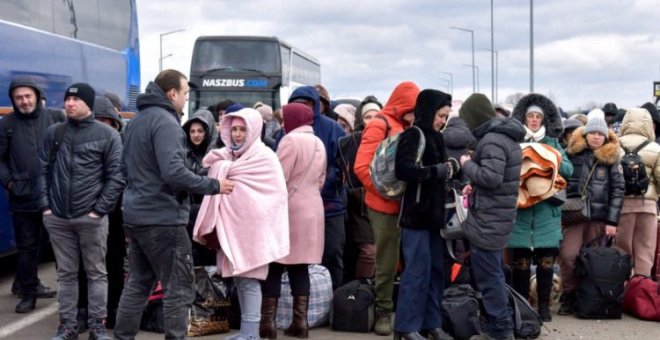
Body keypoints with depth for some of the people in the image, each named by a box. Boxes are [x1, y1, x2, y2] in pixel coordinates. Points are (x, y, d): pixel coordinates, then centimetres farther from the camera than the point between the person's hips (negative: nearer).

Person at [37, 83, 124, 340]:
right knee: (66, 274, 10)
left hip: (91, 218, -3)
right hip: (57, 218, 3)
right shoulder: (54, 133, 9)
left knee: (96, 273, 4)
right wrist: (45, 205, 0)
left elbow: (116, 177, -5)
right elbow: (43, 170, 10)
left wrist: (99, 210, -10)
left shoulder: (108, 135, -2)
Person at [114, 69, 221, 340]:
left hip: (136, 215, 9)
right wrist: (213, 186, -18)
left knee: (137, 284, 15)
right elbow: (173, 172, -26)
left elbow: (126, 167, 22)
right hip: (163, 219, -9)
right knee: (179, 289, -2)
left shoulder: (136, 121, 13)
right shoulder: (165, 122, -16)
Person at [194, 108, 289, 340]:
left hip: (252, 225, -8)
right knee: (238, 277, 10)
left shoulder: (264, 157, -9)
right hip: (233, 223, 8)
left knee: (248, 278, -7)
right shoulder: (231, 154, 15)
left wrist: (222, 167, 0)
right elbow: (218, 177, 16)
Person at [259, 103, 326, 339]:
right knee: (299, 266, 8)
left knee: (275, 265, -2)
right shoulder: (318, 143, 13)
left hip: (288, 208, -7)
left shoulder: (291, 140, -10)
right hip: (311, 209, 7)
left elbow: (280, 178, -14)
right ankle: (300, 321, 4)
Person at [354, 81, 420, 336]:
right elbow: (361, 167, -15)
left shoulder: (410, 128, 14)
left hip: (409, 205, 6)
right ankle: (383, 311, 14)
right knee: (387, 262, 2)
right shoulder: (379, 126, -9)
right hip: (386, 206, -6)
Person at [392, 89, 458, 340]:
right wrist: (439, 170, -20)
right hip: (416, 213, -8)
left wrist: (453, 167, 3)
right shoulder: (413, 135, -10)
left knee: (436, 270, 10)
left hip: (434, 213, 8)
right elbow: (403, 170, -23)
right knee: (418, 271, -6)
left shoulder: (435, 137, 15)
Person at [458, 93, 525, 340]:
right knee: (494, 273, 17)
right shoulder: (507, 136, 13)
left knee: (488, 276, -3)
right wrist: (475, 186, 12)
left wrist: (467, 164, -12)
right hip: (498, 217, 10)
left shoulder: (492, 140, -18)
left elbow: (491, 177, -27)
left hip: (488, 220, -10)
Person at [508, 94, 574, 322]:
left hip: (547, 211, 2)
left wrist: (556, 161, -14)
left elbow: (569, 170, 4)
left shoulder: (553, 142, 11)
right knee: (520, 261, 2)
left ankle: (544, 306, 15)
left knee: (546, 260, 4)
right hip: (520, 209, -2)